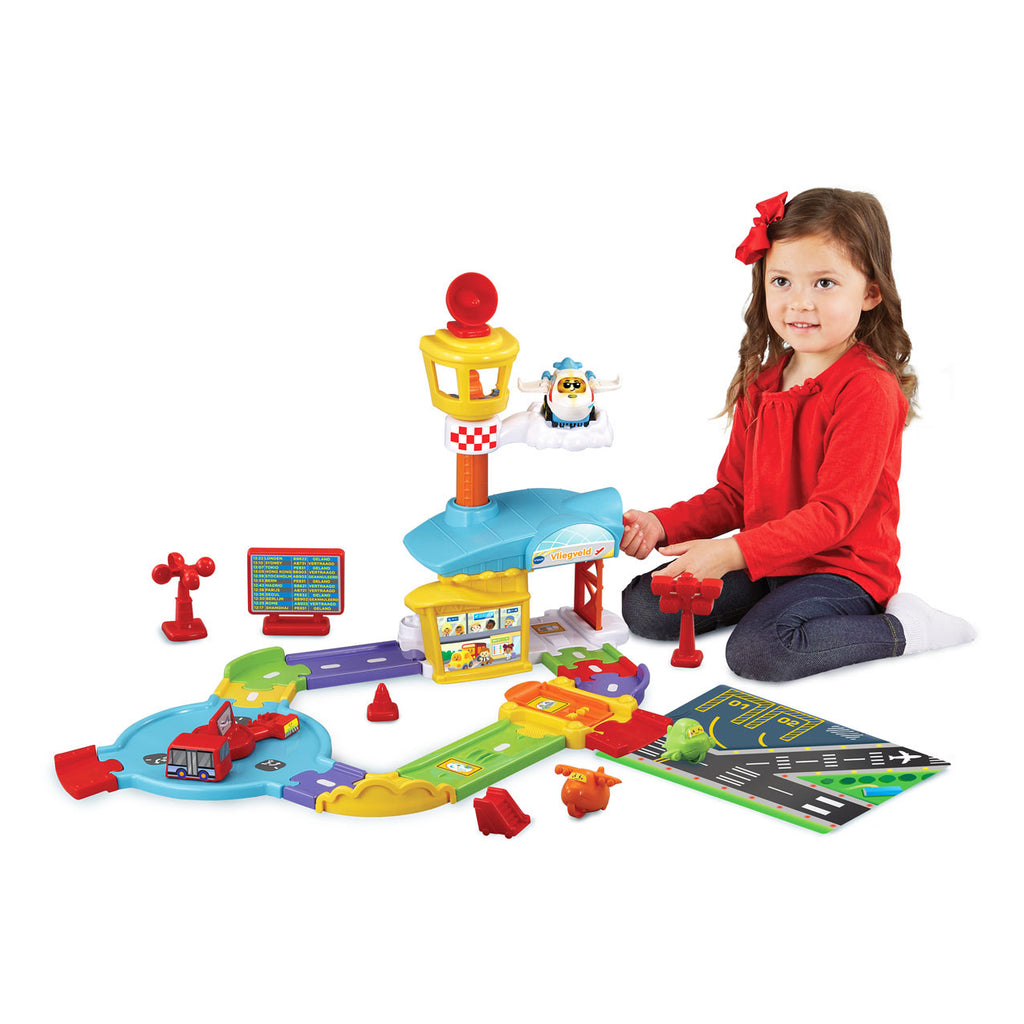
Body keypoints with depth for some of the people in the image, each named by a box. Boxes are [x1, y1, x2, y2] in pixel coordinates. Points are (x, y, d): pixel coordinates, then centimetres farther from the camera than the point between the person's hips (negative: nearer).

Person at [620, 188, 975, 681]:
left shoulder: (868, 389, -17)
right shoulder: (762, 382, 8)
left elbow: (834, 512, -24)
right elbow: (733, 495, 12)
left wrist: (733, 553, -33)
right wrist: (662, 526, -6)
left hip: (842, 566, -7)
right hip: (765, 561, 7)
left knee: (758, 650, -33)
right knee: (643, 607, -3)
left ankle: (902, 627, -10)